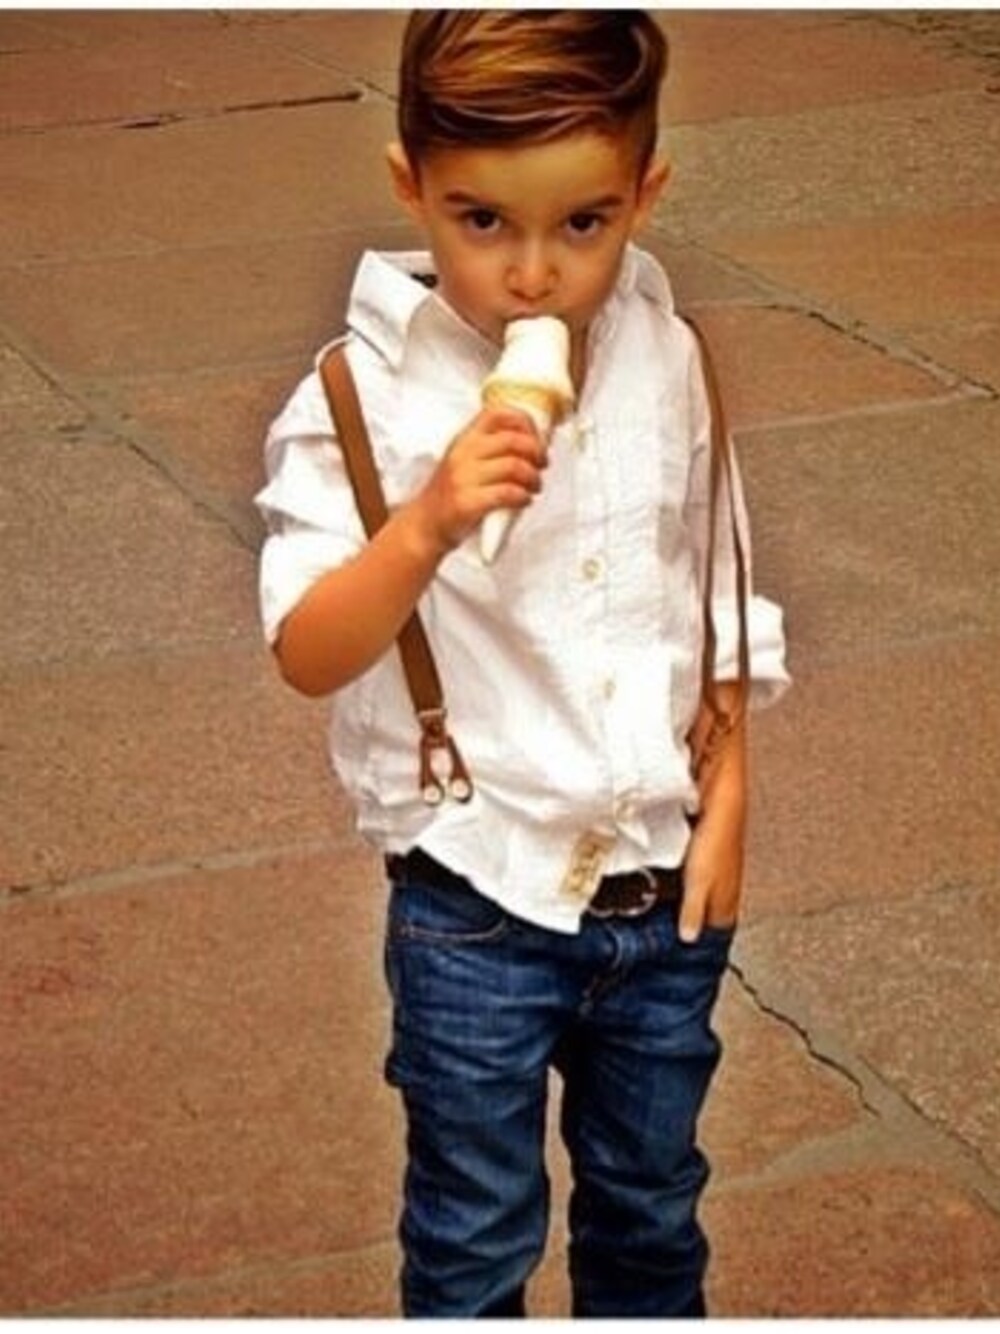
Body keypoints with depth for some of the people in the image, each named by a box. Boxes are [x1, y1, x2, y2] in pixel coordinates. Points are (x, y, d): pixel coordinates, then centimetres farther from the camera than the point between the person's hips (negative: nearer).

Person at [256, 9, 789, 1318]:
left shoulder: (667, 361, -4)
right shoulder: (367, 399, -17)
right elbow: (308, 655, -23)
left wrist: (728, 790, 3)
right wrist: (427, 524, -39)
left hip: (664, 886, 4)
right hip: (478, 901, -4)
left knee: (651, 1201, 23)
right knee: (477, 1233, 13)